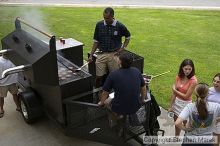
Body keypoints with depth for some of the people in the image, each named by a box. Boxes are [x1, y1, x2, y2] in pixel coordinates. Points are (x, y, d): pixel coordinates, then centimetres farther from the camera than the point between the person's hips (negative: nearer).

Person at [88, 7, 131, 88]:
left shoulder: (120, 26, -7)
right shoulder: (99, 25, -2)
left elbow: (128, 36, 12)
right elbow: (96, 41, 4)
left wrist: (123, 47, -1)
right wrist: (91, 55, -1)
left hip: (114, 55, -1)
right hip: (101, 54, 1)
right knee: (99, 77, 2)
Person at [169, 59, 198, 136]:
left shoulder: (193, 81, -22)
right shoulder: (179, 77, -7)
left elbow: (186, 96, -19)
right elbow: (174, 93, -4)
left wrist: (175, 90, -9)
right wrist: (171, 106, 1)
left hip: (185, 104, -5)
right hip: (177, 102, 5)